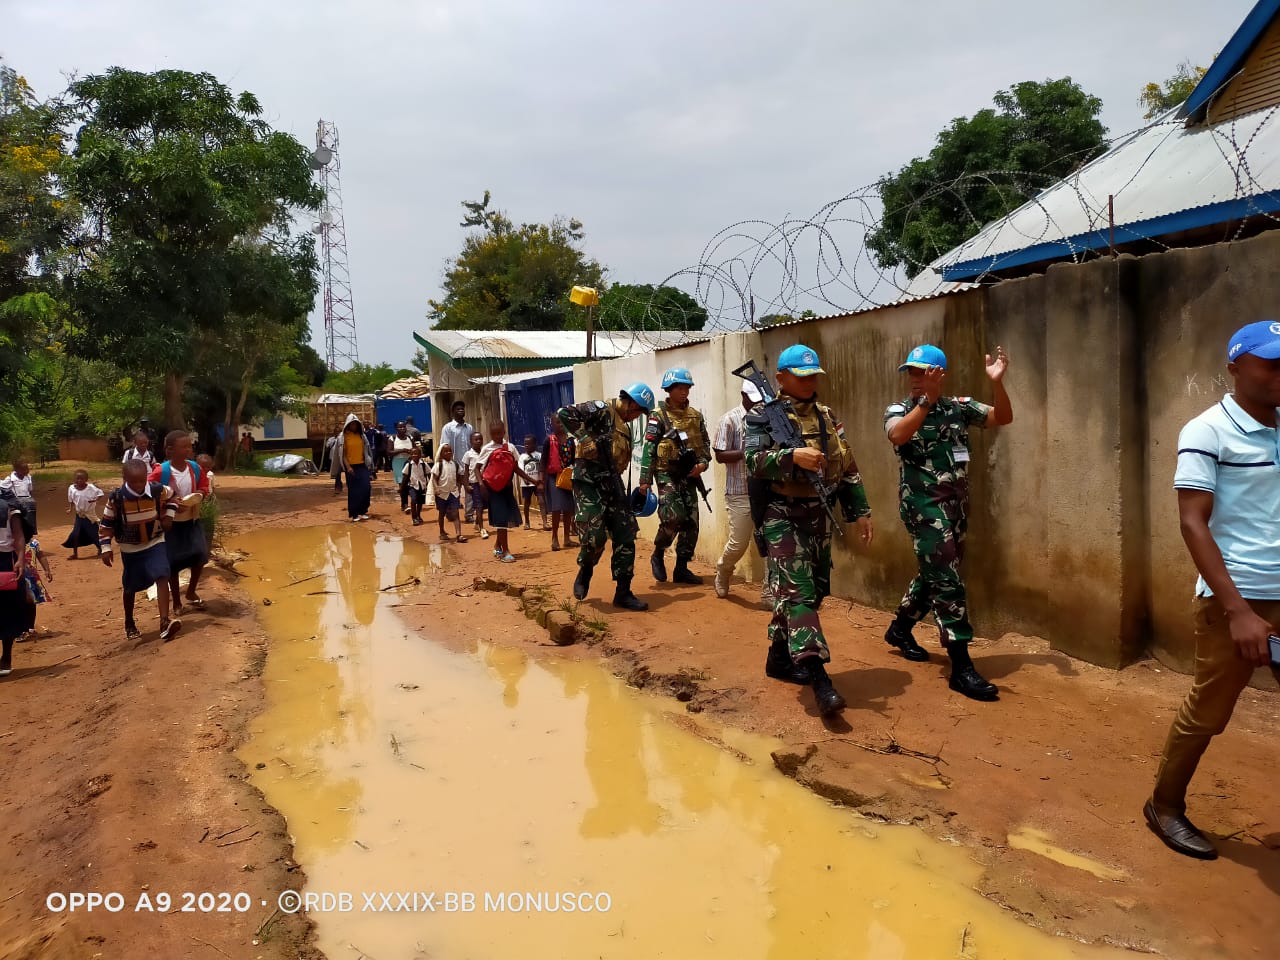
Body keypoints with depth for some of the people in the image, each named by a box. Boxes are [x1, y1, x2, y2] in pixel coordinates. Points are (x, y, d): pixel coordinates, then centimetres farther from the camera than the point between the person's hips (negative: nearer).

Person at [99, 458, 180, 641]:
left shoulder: (158, 491, -15)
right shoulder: (116, 498, -19)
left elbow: (172, 496, 10)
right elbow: (106, 523, -7)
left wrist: (169, 515, -2)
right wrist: (106, 548, -10)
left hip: (155, 543, 0)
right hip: (130, 549, 0)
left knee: (162, 578, -19)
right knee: (130, 587, 12)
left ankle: (165, 623, -24)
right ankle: (129, 623, 35)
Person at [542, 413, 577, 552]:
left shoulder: (570, 439, 6)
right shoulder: (549, 440, -4)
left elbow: (573, 459, 12)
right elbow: (544, 462, -4)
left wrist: (573, 476, 7)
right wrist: (543, 481, -8)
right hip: (554, 477, -4)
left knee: (568, 508, 7)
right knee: (556, 508, -8)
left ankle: (567, 538, 15)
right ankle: (555, 539, 0)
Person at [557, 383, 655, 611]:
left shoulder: (624, 427, 20)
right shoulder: (601, 410, -6)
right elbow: (564, 413, -18)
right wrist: (586, 439, -20)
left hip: (611, 484, 8)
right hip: (589, 482, -8)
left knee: (625, 535, 2)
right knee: (594, 535, -15)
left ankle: (623, 592, 9)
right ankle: (585, 572, 17)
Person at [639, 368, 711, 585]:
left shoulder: (696, 416, 11)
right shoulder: (659, 416, -4)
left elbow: (705, 443, 16)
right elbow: (649, 449, -8)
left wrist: (703, 463, -4)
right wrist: (645, 479, -13)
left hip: (689, 475, 6)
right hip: (667, 474, -5)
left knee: (691, 522, 3)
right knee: (673, 517, -17)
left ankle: (681, 568, 13)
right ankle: (658, 555, 8)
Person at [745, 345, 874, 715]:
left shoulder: (826, 415, 13)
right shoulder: (764, 414, -4)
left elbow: (847, 466, 15)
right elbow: (753, 461, -16)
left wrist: (859, 511, 11)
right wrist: (793, 455, -30)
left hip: (819, 514, 7)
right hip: (782, 514, -7)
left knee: (815, 590, 11)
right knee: (797, 590, -14)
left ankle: (780, 657, 27)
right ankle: (817, 676, -20)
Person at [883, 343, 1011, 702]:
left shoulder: (959, 406, 6)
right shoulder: (898, 410, -4)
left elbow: (1003, 418, 0)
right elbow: (897, 436, -26)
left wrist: (997, 382, -16)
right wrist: (928, 400, -32)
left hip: (956, 504, 6)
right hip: (923, 505, -6)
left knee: (937, 575, 18)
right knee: (946, 581, -10)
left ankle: (899, 628, 39)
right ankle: (961, 668, -8)